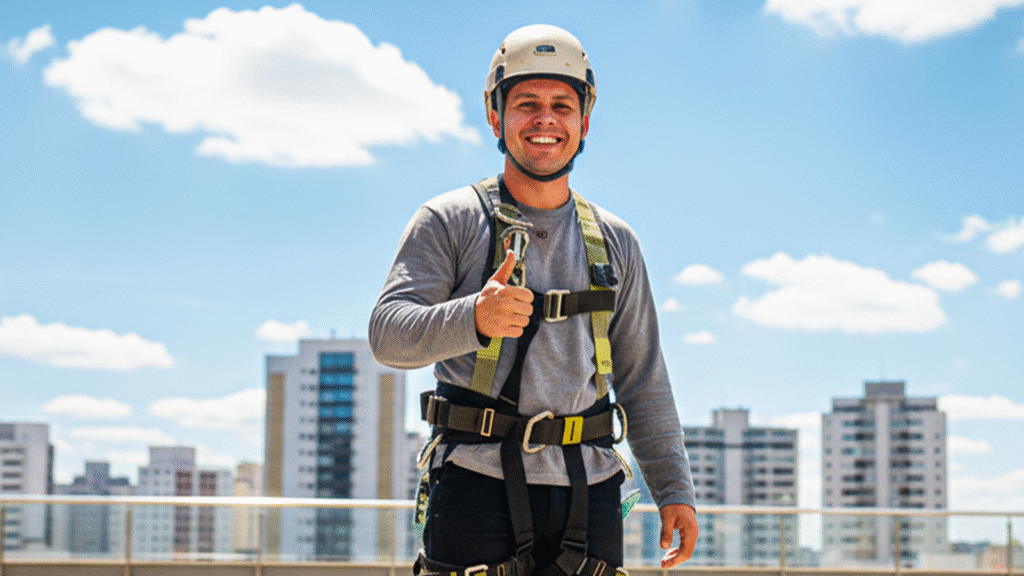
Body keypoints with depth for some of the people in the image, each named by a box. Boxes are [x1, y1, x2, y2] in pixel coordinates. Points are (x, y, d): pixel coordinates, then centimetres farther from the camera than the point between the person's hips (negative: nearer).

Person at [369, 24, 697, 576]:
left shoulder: (614, 243, 15)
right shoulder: (449, 222, 4)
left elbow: (643, 381, 17)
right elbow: (388, 333, -10)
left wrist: (674, 490, 8)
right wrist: (474, 319, -29)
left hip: (587, 489, 3)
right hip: (478, 482, -3)